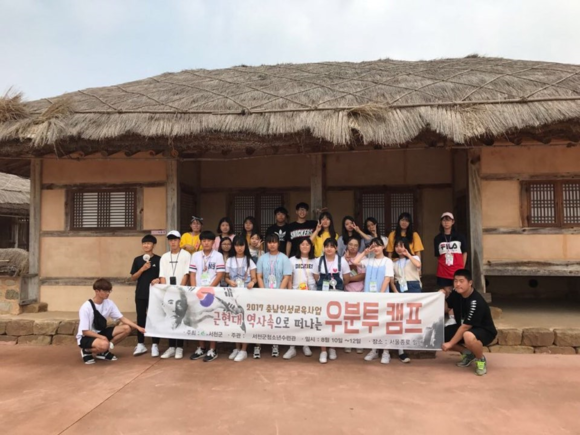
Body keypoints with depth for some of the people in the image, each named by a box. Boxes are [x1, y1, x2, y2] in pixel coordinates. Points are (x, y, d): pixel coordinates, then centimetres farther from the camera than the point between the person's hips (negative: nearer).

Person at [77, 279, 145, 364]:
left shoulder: (109, 303, -7)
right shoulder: (86, 307, -23)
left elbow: (122, 318, -6)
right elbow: (85, 331, -20)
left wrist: (138, 327, -17)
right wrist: (102, 337, -30)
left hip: (100, 333, 7)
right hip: (86, 337, -7)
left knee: (126, 328, -13)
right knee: (104, 344, -38)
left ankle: (104, 351, 0)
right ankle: (86, 351, -4)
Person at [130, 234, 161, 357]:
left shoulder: (158, 259, -1)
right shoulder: (137, 260, 6)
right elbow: (133, 278, 3)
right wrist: (142, 269, -11)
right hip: (140, 294, 3)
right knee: (141, 318, 9)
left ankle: (155, 345, 9)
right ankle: (140, 344, 20)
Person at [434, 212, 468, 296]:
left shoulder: (460, 237, 3)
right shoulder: (437, 238, 4)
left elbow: (464, 253, 6)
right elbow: (437, 255, 7)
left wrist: (462, 268, 1)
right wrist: (443, 264, -5)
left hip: (458, 272, 0)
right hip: (443, 273, 1)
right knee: (447, 294, 4)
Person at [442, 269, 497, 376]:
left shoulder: (476, 302, -30)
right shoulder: (456, 293, -7)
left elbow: (465, 327, -28)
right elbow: (445, 308, 5)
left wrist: (450, 344, -24)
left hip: (484, 331, -8)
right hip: (464, 327, 8)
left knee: (468, 337, -42)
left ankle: (481, 359, -9)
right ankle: (468, 353, 12)